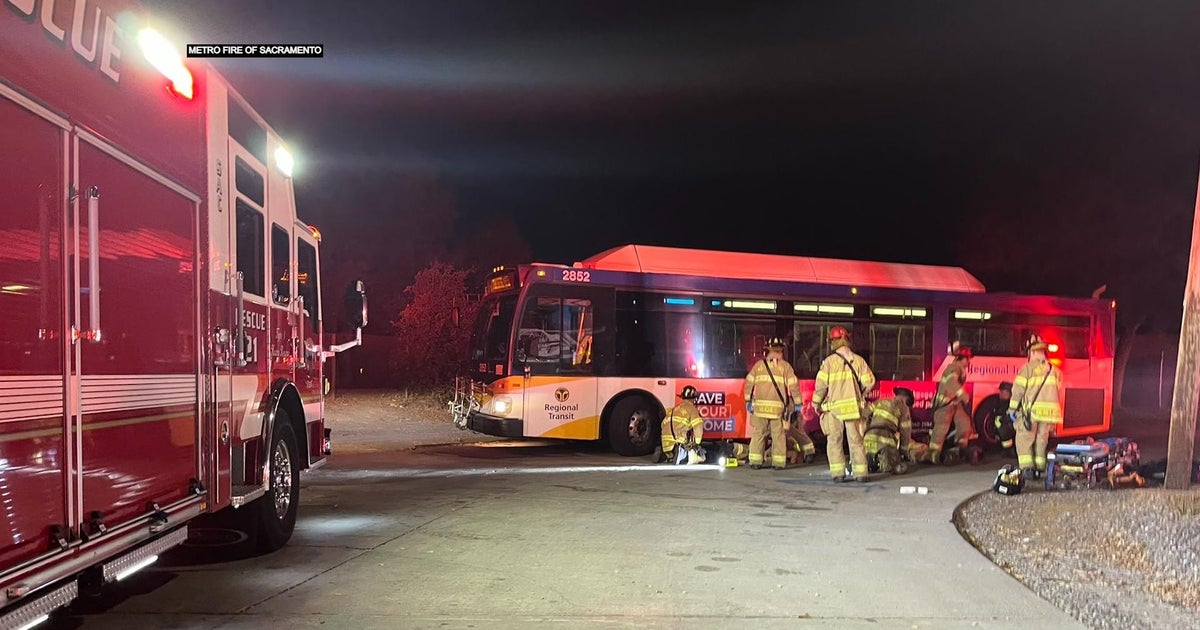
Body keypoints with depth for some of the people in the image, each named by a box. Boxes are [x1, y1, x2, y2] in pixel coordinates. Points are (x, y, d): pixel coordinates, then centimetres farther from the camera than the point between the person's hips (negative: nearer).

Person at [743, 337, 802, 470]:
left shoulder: (759, 365, 7)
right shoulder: (785, 366, 2)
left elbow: (749, 383, 7)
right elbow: (794, 385, -2)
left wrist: (748, 401, 14)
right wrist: (797, 403, 5)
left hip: (760, 406, 2)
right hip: (778, 407, -2)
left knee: (758, 434, 7)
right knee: (778, 435, 5)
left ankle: (756, 462, 7)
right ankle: (778, 462, 6)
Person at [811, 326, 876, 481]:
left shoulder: (829, 361, -6)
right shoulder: (858, 360, 2)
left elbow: (821, 384, -9)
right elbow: (869, 381, 1)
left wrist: (816, 402, 5)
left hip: (834, 407, -2)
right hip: (854, 406, 2)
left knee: (835, 441, 5)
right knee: (856, 441, 10)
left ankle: (838, 473, 0)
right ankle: (860, 473, 11)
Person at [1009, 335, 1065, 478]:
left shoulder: (1028, 368, -4)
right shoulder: (1054, 370, 12)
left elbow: (1018, 390, -7)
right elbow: (1060, 393, 12)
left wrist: (1012, 408, 0)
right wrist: (1056, 414, 18)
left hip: (1031, 411, -5)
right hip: (1049, 411, 5)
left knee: (1024, 439, 1)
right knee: (1042, 440, 13)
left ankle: (1026, 467, -10)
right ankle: (1039, 468, 13)